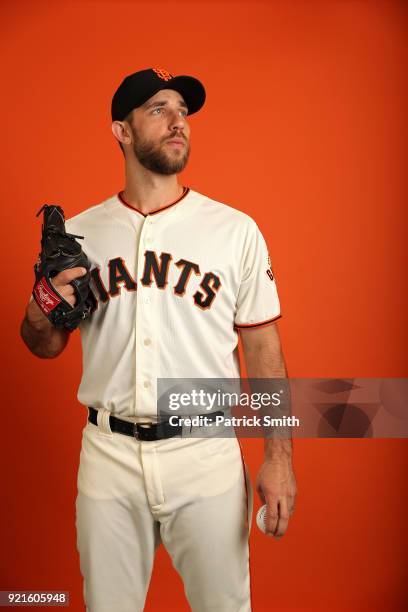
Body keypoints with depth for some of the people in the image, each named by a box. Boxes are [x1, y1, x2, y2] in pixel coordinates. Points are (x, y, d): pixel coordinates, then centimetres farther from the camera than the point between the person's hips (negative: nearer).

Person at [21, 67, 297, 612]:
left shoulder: (235, 229, -3)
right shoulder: (78, 233, 2)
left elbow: (263, 347, 0)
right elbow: (49, 346, 10)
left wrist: (278, 456, -5)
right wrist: (38, 318, -12)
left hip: (206, 454, -1)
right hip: (108, 455, 2)